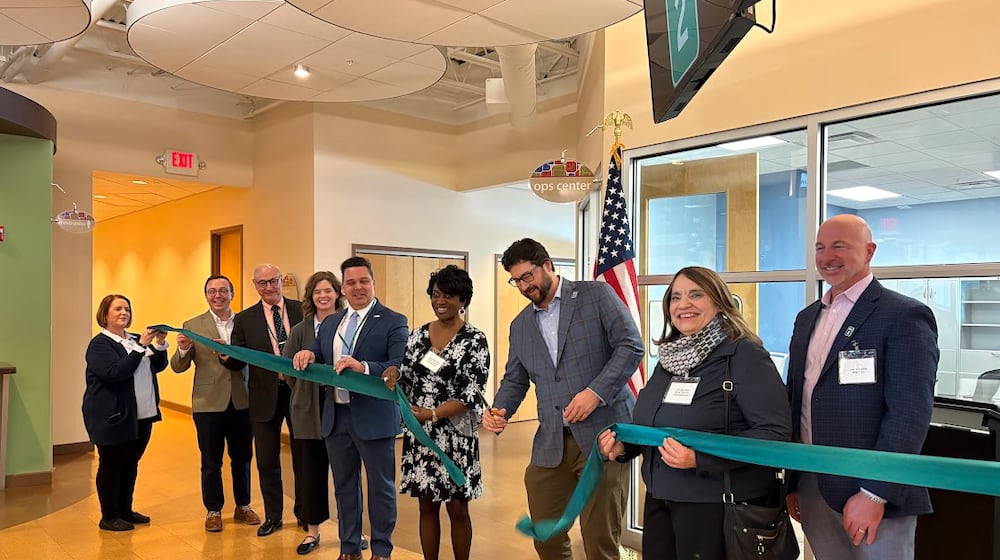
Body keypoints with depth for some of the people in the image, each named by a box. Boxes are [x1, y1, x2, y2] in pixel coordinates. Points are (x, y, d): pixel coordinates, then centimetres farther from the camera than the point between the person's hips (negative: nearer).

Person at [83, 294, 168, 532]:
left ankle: (125, 510, 27)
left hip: (142, 416, 7)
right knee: (111, 466, 4)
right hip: (113, 417, -7)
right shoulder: (100, 344, -9)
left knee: (131, 464, 15)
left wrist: (160, 345, -7)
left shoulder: (135, 340, 12)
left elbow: (158, 366, 11)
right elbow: (115, 372, -23)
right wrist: (142, 347, -27)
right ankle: (109, 517, 14)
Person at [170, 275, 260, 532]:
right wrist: (182, 350, -23)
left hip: (242, 402, 2)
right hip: (208, 404, -1)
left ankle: (243, 506, 30)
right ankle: (213, 511, 25)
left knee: (242, 458, 14)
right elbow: (178, 367, -4)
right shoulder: (192, 326, -1)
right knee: (211, 462, 10)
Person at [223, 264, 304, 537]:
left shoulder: (302, 310, 0)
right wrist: (227, 357, -21)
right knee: (267, 460, 11)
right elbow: (238, 362, 1)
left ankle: (304, 512, 29)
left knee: (303, 455, 12)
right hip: (266, 395, 1)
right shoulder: (245, 319, 3)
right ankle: (273, 516, 27)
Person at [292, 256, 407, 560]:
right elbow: (318, 361, 11)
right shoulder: (329, 323, 11)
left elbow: (399, 367, -20)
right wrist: (308, 356, -12)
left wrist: (363, 366, -34)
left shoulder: (393, 322, -9)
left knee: (381, 487, 9)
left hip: (374, 417, -6)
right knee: (344, 486, 17)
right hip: (336, 417, 6)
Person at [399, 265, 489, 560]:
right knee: (427, 507, 13)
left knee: (457, 509, 7)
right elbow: (406, 379, 8)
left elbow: (472, 394, -13)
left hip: (455, 435, -4)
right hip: (419, 434, 4)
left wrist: (433, 414, -20)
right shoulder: (419, 334, 6)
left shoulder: (475, 339, -8)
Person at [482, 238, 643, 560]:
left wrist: (596, 392, -18)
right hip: (551, 443, 5)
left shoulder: (597, 295, 1)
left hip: (602, 434, -5)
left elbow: (631, 345, -7)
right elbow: (514, 380, 19)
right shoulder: (520, 325, 16)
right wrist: (499, 411, -2)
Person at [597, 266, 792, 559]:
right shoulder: (671, 356, 8)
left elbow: (775, 433, -21)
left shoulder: (745, 355, -14)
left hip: (721, 507, -7)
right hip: (660, 501, 7)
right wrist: (624, 444, -2)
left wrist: (700, 458, -28)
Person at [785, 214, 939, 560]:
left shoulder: (904, 316, -9)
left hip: (873, 493, -6)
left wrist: (874, 493, -19)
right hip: (810, 488, 6)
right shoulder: (806, 318, 12)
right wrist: (791, 482, 13)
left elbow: (910, 415, -16)